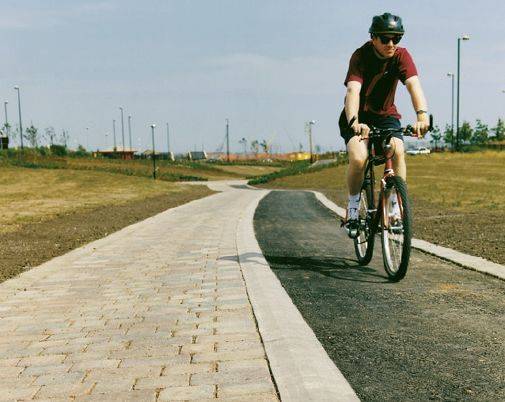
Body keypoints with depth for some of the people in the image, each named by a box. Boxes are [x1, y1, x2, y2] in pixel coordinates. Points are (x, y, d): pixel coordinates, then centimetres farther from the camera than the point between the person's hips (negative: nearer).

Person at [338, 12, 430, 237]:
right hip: (358, 117, -2)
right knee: (358, 159, -27)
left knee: (398, 151, -27)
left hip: (386, 115, 2)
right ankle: (353, 209, -5)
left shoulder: (401, 56, -14)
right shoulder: (361, 56, -21)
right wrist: (354, 122, -54)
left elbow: (413, 84, -31)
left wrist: (422, 114, -50)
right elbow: (353, 90, -36)